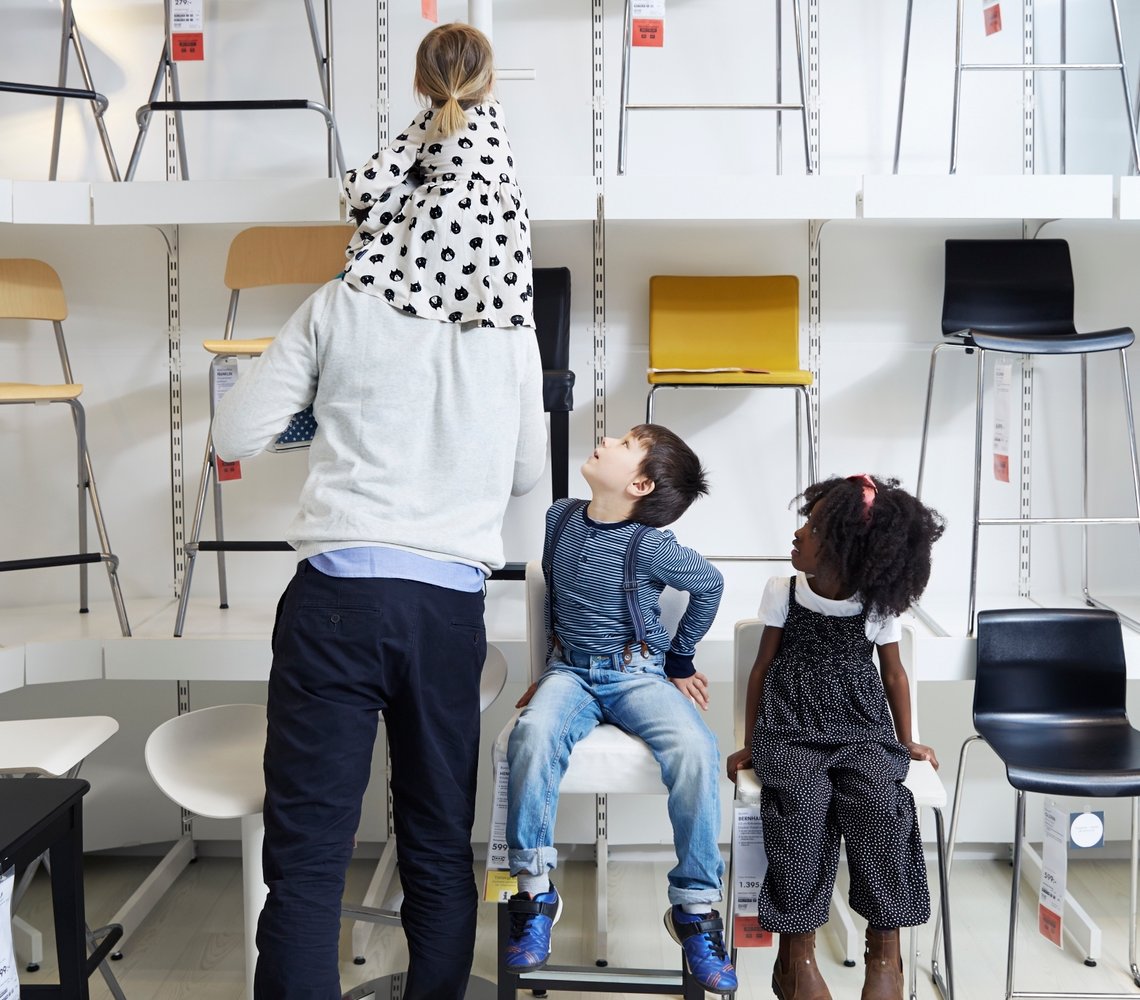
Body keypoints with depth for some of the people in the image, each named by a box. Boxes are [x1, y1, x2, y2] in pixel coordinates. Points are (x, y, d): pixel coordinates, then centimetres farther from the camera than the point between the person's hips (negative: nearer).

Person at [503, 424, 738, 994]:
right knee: (533, 735, -32)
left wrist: (680, 660, 13)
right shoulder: (560, 518, 3)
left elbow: (710, 586, 4)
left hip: (639, 674, -3)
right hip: (571, 671, 3)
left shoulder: (649, 546, -12)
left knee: (694, 750, -32)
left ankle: (694, 908, -15)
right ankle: (534, 890, -18)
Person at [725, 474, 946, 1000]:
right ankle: (798, 951, -16)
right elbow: (764, 666, 9)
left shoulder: (877, 603, 3)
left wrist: (906, 742, 14)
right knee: (802, 805, -29)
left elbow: (893, 672, 14)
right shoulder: (782, 591, 3)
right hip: (791, 730, 0)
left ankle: (884, 951, -11)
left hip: (862, 729, 0)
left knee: (880, 805, -29)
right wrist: (751, 744, 10)